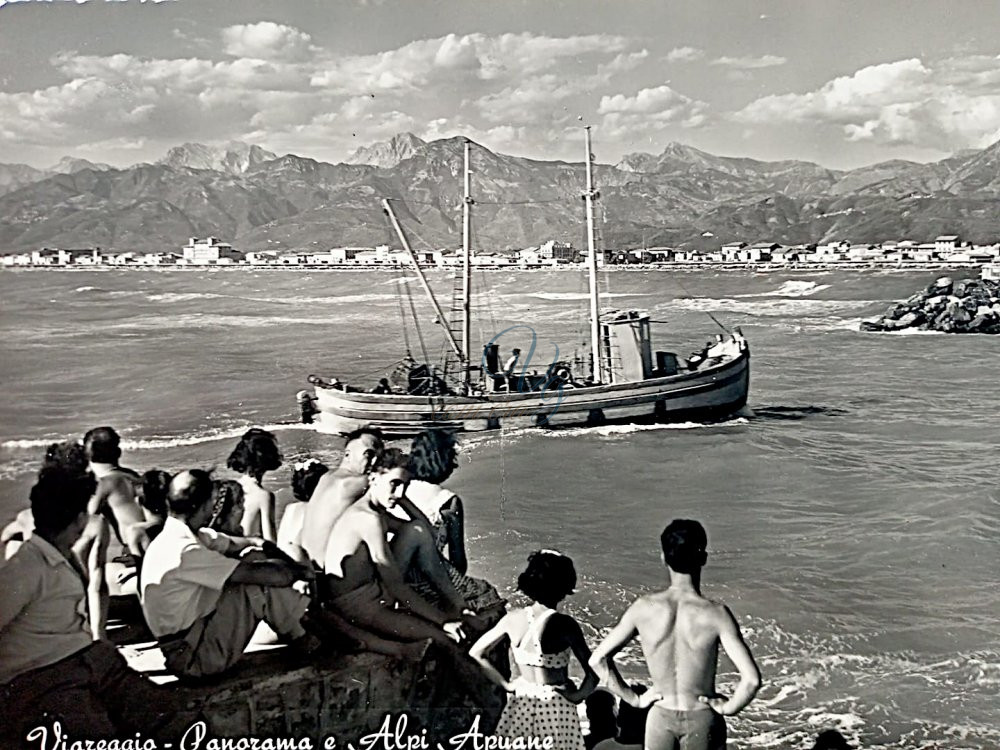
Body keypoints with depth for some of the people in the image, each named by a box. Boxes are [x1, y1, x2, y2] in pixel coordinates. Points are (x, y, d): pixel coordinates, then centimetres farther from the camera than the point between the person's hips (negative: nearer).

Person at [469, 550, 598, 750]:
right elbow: (593, 671, -21)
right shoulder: (564, 624, -17)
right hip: (555, 706, -4)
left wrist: (506, 684, 8)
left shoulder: (513, 619, -4)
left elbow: (476, 653, 4)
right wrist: (578, 695, -4)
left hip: (521, 703, 4)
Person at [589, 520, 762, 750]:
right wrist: (729, 707, -8)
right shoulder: (716, 615, -19)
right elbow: (751, 679, -26)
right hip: (702, 719, -2)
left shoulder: (644, 608, -11)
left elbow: (597, 659, -7)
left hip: (660, 718, 2)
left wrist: (633, 698, 1)